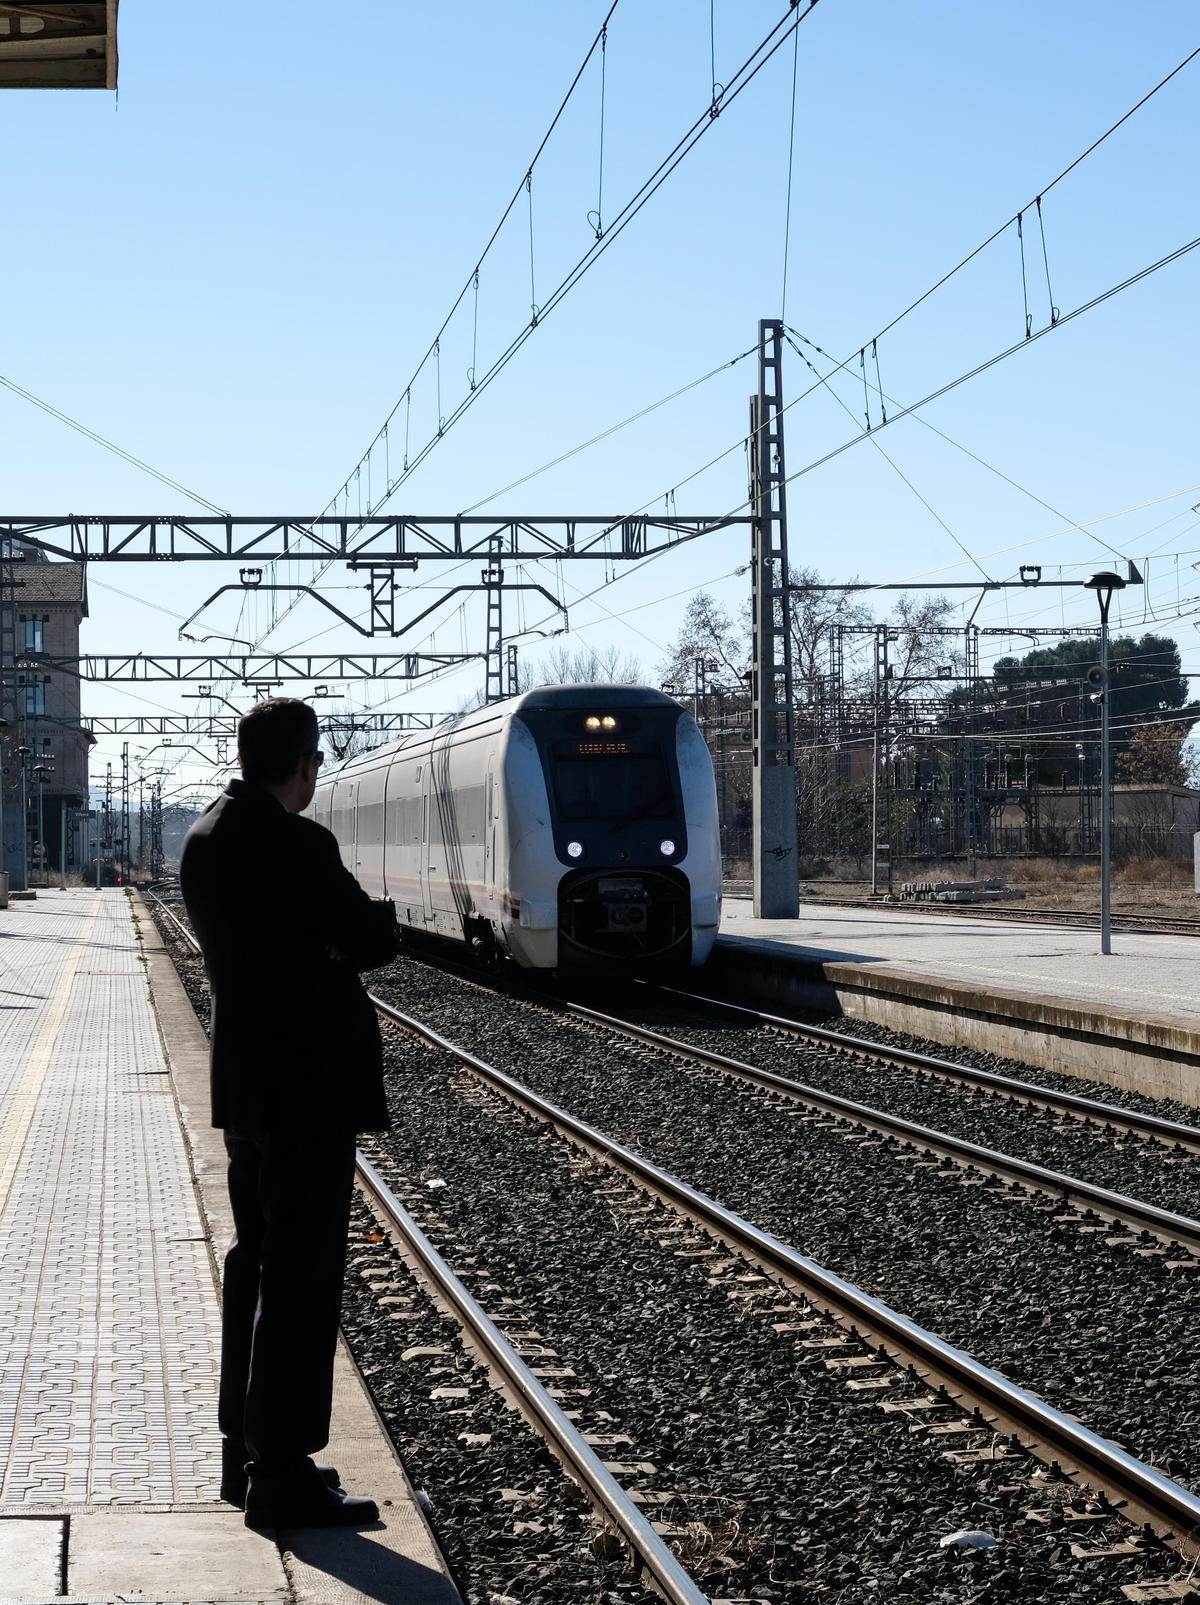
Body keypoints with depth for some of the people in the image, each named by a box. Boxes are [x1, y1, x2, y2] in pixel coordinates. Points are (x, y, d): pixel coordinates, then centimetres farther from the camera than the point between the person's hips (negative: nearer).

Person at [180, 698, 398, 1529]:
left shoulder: (205, 838, 7)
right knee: (301, 1277, -4)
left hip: (246, 1078, 9)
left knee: (257, 1260, 17)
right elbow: (375, 940, -15)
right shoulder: (297, 844, -20)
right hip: (310, 1083, -9)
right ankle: (283, 1474, -1)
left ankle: (246, 1451, 25)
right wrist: (375, 914, 5)